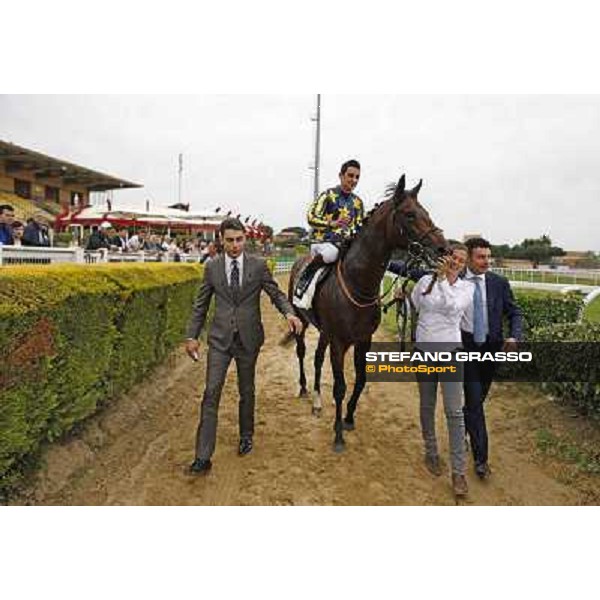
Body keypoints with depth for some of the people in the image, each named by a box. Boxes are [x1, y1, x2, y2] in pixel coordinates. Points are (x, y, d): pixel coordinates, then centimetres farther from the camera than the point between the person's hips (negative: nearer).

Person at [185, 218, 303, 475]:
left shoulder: (259, 265, -3)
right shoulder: (212, 266, 1)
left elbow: (276, 293, 0)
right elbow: (201, 304, 6)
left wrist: (289, 313, -20)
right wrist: (192, 335, 3)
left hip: (248, 338, 0)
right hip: (220, 338, 0)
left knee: (246, 391, 15)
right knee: (211, 394, -4)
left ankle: (246, 436, 38)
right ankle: (203, 457, 1)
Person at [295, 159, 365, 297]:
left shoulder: (357, 202, 16)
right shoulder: (329, 195, -1)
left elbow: (359, 226, 20)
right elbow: (312, 217, -9)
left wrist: (355, 234, -4)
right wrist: (333, 223, -26)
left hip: (345, 242, 6)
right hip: (323, 240, -6)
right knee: (331, 253, -37)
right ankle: (304, 277, -15)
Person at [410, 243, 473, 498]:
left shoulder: (466, 288, -1)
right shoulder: (426, 280, 2)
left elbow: (452, 307, -21)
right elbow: (411, 307, 15)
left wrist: (442, 279, -21)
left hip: (450, 352, -2)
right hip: (424, 351, 2)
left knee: (454, 412, -4)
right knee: (427, 406, 14)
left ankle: (459, 471, 5)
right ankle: (431, 453, 34)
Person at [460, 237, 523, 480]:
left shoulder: (499, 283, -2)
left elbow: (515, 313, 2)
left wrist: (514, 337, -15)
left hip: (491, 347, 3)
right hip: (465, 346, -3)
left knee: (478, 398, 18)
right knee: (474, 401, -4)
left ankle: (464, 424, 48)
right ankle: (481, 458, 6)